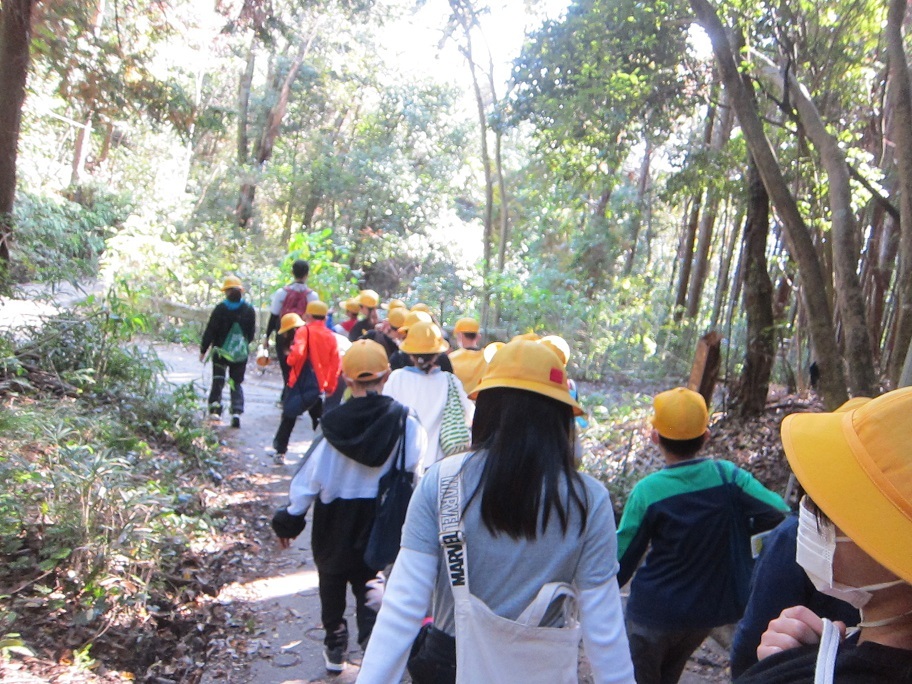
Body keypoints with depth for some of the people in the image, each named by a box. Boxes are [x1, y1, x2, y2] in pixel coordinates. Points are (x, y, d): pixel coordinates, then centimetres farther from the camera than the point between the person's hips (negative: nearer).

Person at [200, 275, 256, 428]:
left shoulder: (220, 309, -9)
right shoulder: (249, 310, -1)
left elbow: (210, 331, -6)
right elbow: (252, 332, 6)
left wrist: (203, 350, 2)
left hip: (221, 351, -2)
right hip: (241, 354, 2)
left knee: (218, 381, 12)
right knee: (237, 383, 9)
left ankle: (215, 408, 2)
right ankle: (237, 412, -5)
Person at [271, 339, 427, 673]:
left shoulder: (335, 423, -15)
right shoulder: (404, 420, -16)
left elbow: (311, 476, -9)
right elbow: (416, 470, -13)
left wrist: (289, 519, 2)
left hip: (335, 520, 0)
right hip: (381, 519, 0)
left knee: (332, 582, 21)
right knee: (370, 586, 14)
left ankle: (335, 648, 36)